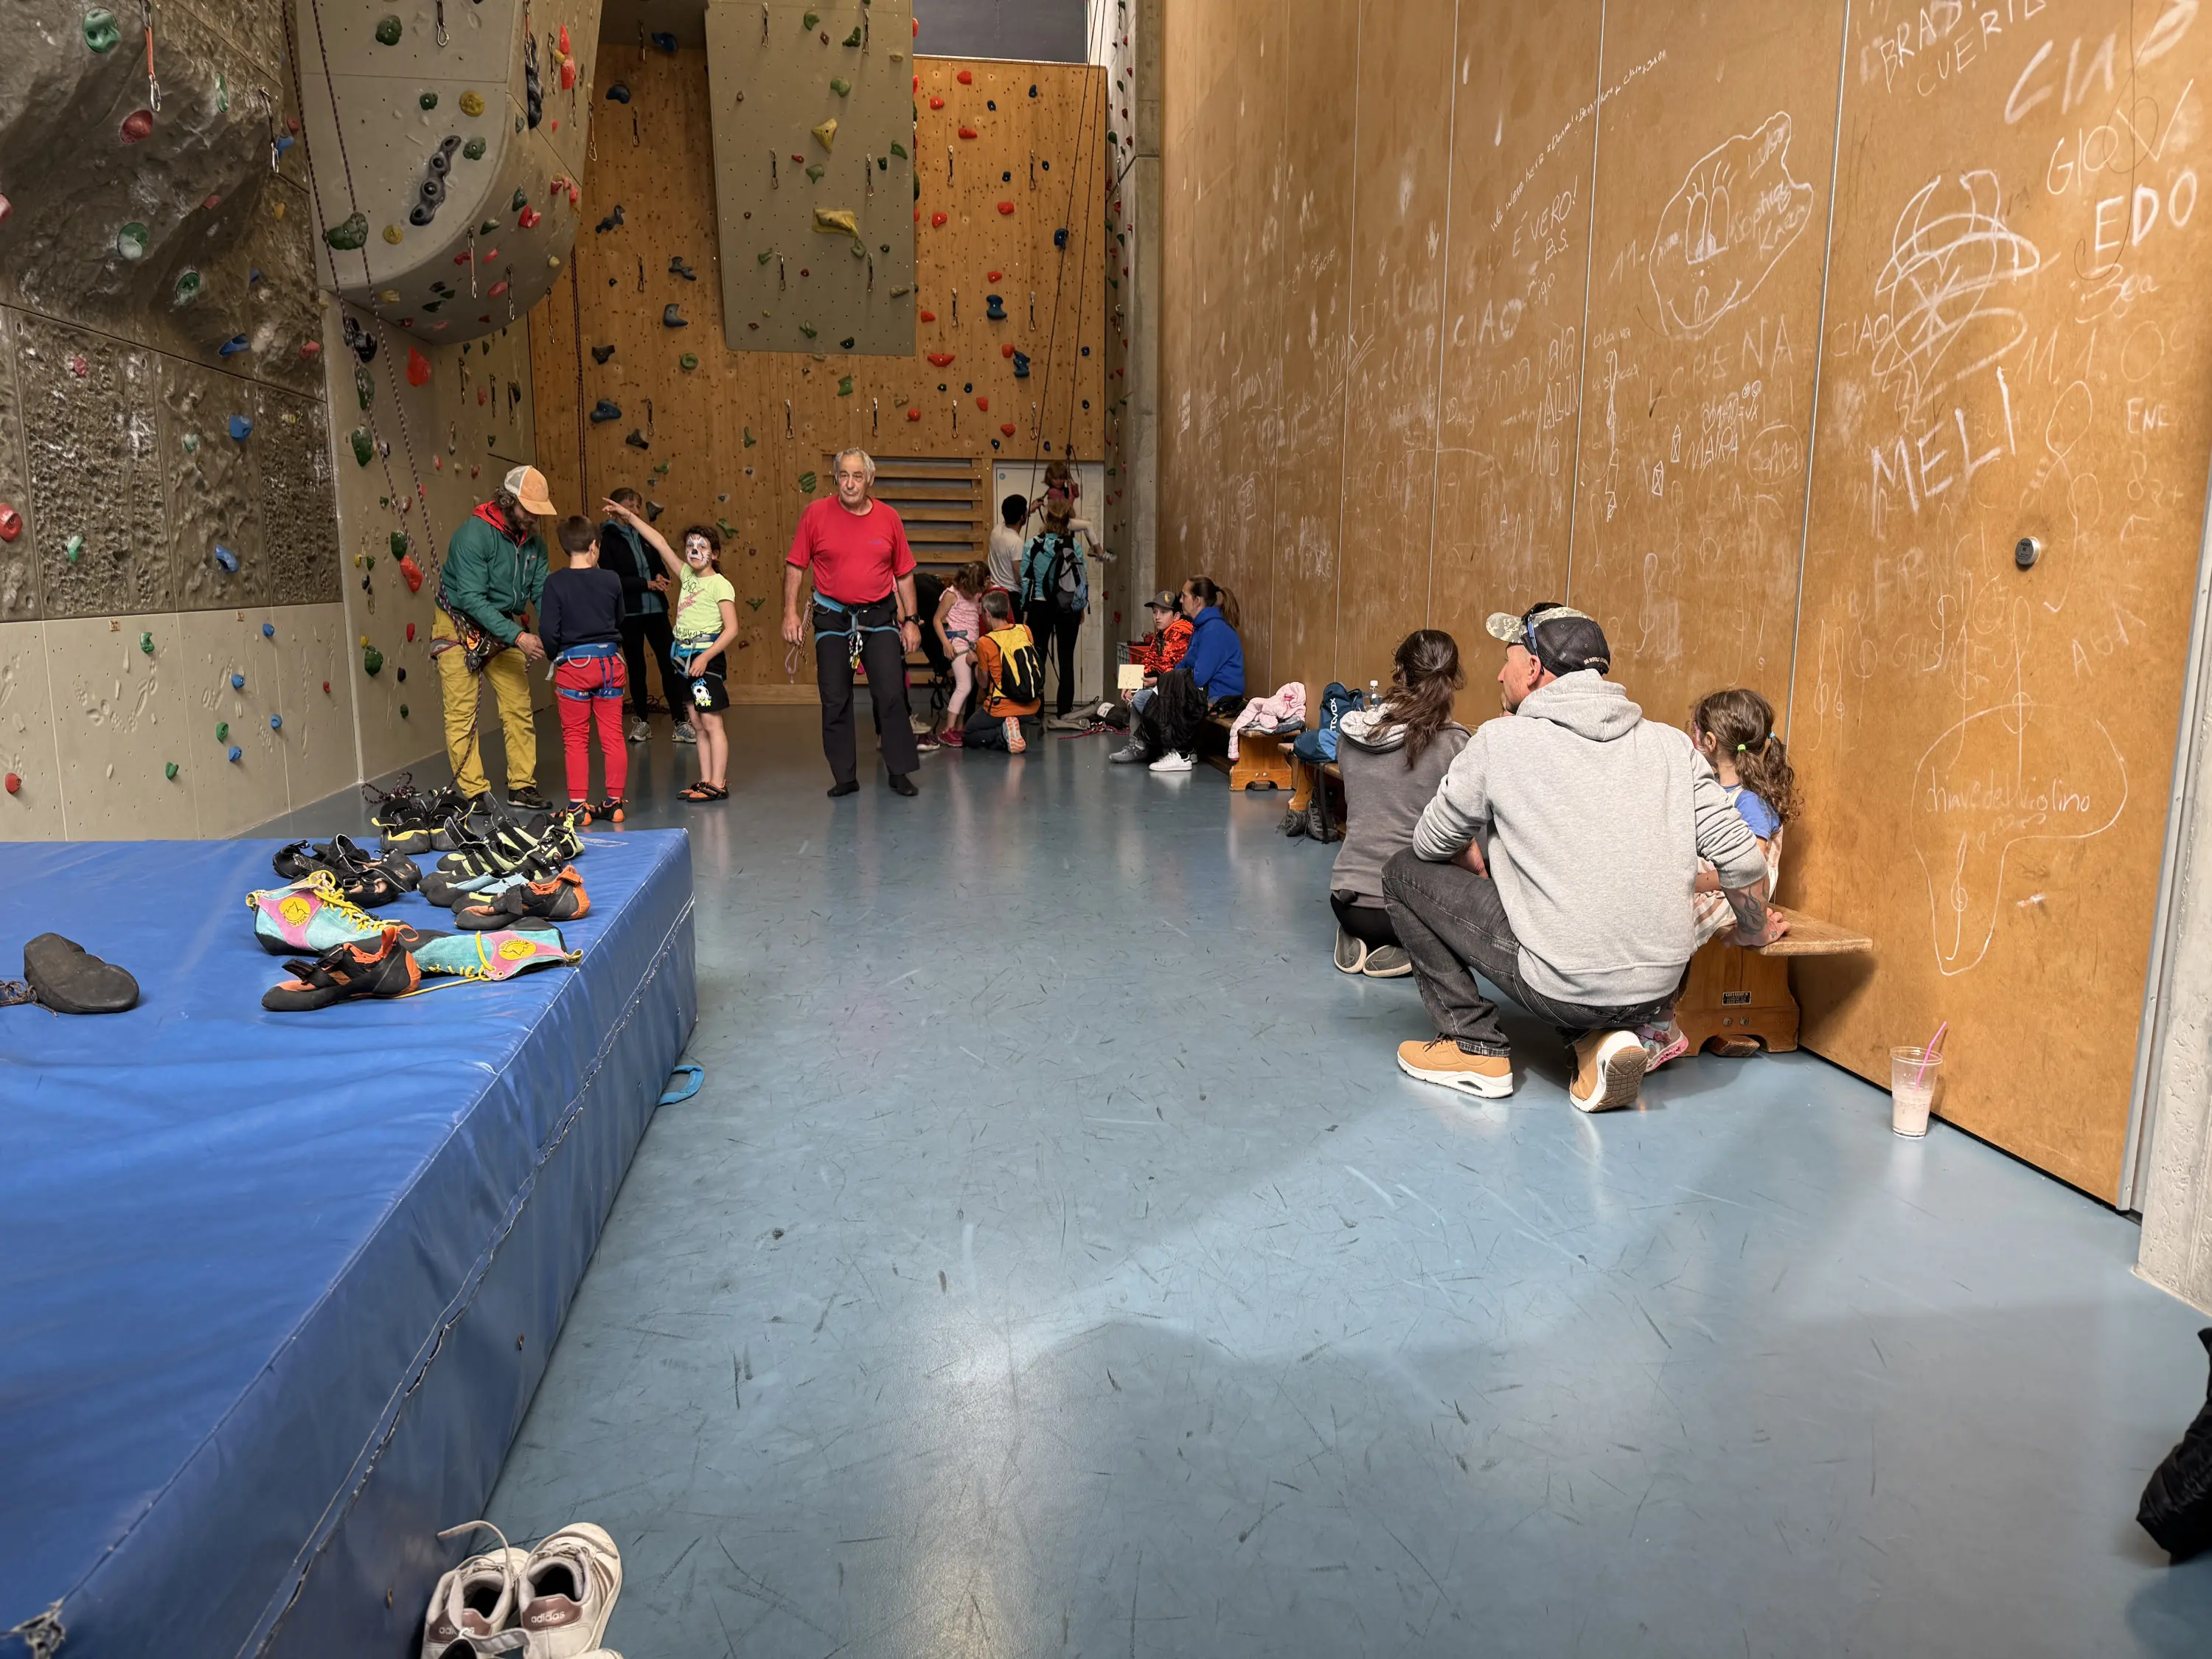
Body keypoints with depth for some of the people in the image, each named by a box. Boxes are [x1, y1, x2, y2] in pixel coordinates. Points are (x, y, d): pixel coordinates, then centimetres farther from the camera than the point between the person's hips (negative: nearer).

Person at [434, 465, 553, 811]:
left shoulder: (534, 541, -2)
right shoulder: (474, 534, -23)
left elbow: (541, 592, -1)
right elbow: (473, 599, -27)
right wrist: (518, 637, -33)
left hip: (502, 630, 6)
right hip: (460, 629, -6)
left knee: (519, 709, 3)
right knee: (462, 714, -4)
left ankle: (521, 786, 12)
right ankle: (473, 795, 2)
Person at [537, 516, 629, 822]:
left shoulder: (556, 582, -9)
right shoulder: (611, 580, -2)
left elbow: (548, 630, -11)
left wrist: (553, 659, 5)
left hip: (573, 665, -2)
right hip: (610, 662, 2)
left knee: (575, 739, 6)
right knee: (613, 736, 8)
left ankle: (579, 804, 8)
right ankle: (615, 801, 13)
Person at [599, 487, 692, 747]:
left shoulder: (643, 535, 10)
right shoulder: (606, 539, -5)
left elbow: (659, 565, 15)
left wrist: (661, 578, -9)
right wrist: (647, 583, -18)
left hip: (655, 609, 4)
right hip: (628, 613, -4)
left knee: (671, 662, -3)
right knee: (636, 666, 7)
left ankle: (681, 722, 0)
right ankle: (641, 721, 19)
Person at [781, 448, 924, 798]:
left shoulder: (888, 517, 1)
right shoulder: (816, 513, -3)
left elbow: (904, 574, 8)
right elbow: (795, 566, 1)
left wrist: (911, 620, 5)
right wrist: (790, 612, -6)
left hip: (880, 617, 0)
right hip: (832, 618, 0)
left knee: (892, 694, -6)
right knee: (835, 701, 4)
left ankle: (900, 772, 7)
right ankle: (844, 777, 15)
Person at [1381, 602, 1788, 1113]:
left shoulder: (1502, 740, -5)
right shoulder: (1669, 743, 5)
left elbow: (1430, 845, 5)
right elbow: (1740, 857, 3)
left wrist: (1487, 863, 24)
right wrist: (1756, 931, 22)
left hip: (1563, 988, -5)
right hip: (1659, 990, 6)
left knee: (1406, 873, 10)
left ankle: (1477, 1047, 12)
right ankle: (1605, 1037, 12)